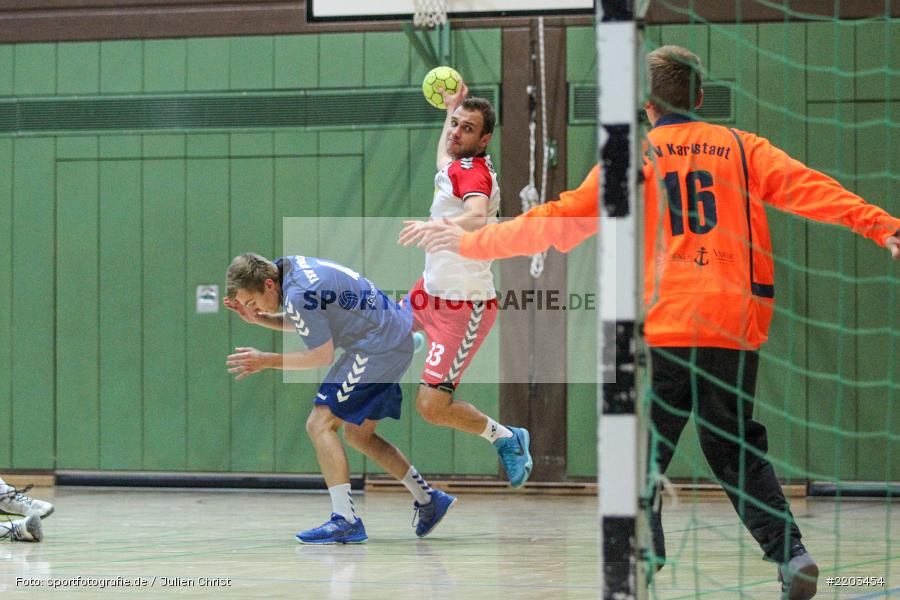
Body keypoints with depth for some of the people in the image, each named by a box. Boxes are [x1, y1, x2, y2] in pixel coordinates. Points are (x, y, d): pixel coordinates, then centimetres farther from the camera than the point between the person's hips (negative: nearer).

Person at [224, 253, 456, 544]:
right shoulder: (287, 266, 5)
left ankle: (346, 520, -17)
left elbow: (323, 356, -16)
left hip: (377, 349, -10)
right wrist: (257, 318, 8)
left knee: (320, 424, -12)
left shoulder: (299, 294, -24)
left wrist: (267, 361, -11)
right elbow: (298, 324, 22)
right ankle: (429, 500, 25)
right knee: (359, 434, 18)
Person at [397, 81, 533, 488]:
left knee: (431, 407, -14)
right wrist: (451, 108, 40)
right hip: (432, 291, 9)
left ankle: (503, 437, 7)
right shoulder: (454, 167, 6)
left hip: (464, 306, -9)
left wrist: (436, 226, -61)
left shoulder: (473, 172, -22)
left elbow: (478, 217, -45)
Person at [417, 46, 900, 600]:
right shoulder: (741, 148, 11)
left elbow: (560, 222, 7)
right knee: (737, 450, 15)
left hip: (663, 329, -3)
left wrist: (473, 243, 16)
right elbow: (809, 188, -2)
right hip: (734, 330, 3)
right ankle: (791, 551, 0)